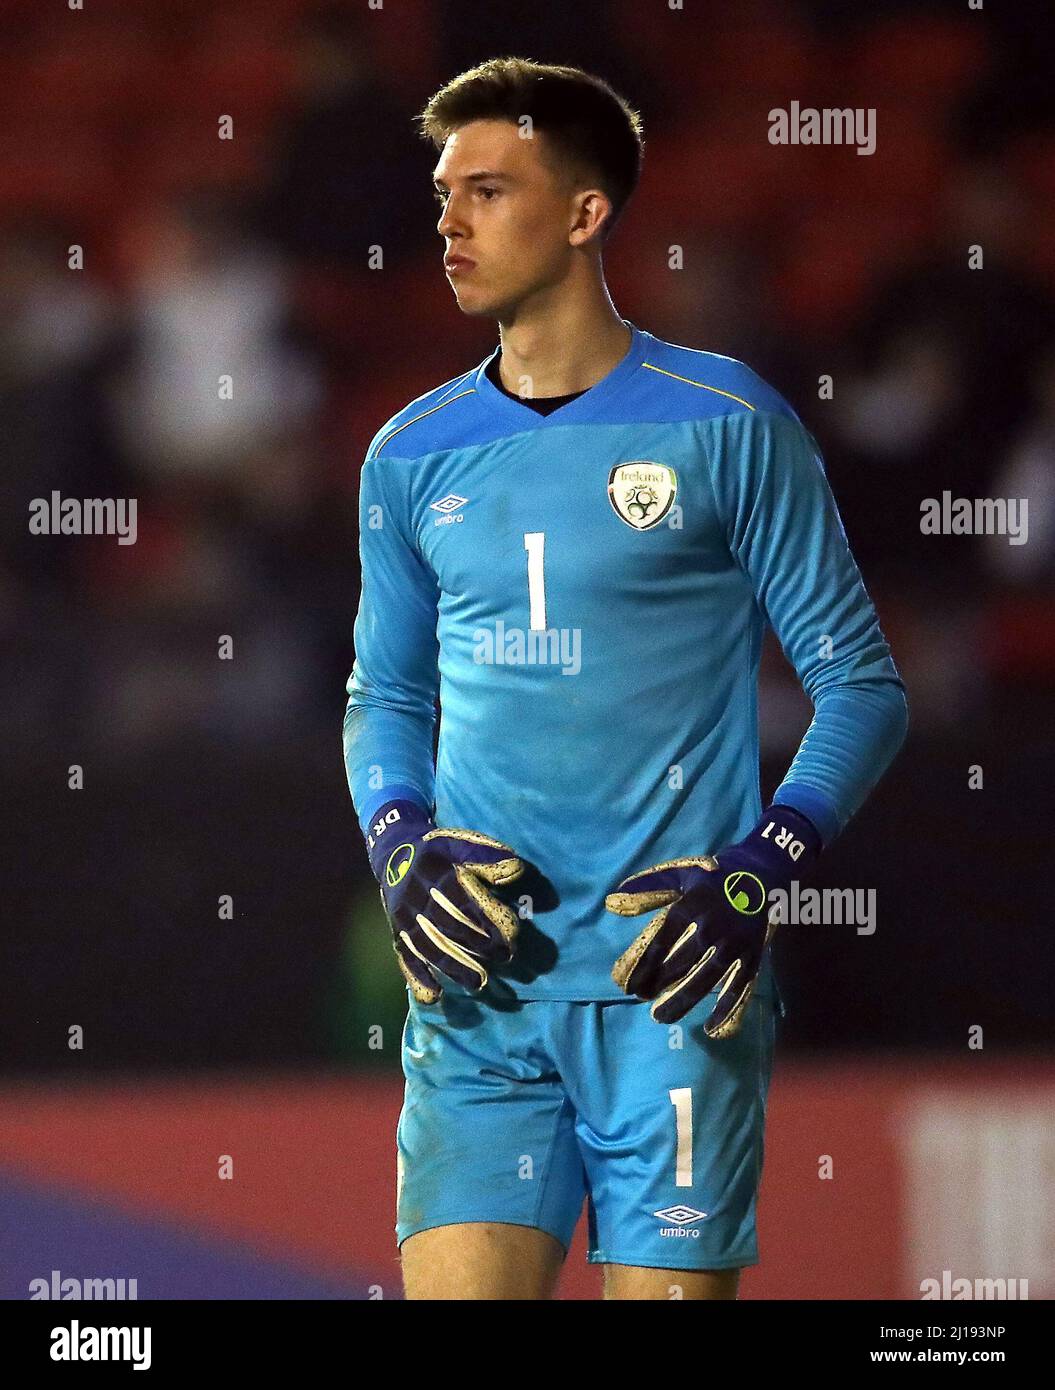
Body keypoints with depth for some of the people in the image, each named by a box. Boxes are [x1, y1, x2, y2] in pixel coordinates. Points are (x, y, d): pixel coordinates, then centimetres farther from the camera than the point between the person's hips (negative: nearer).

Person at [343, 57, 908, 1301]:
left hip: (670, 984, -3)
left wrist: (758, 873, -12)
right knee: (455, 1285, -9)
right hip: (478, 987, 3)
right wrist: (398, 847, 1)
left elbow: (860, 685, 2)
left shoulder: (724, 427, 0)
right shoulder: (413, 457, 12)